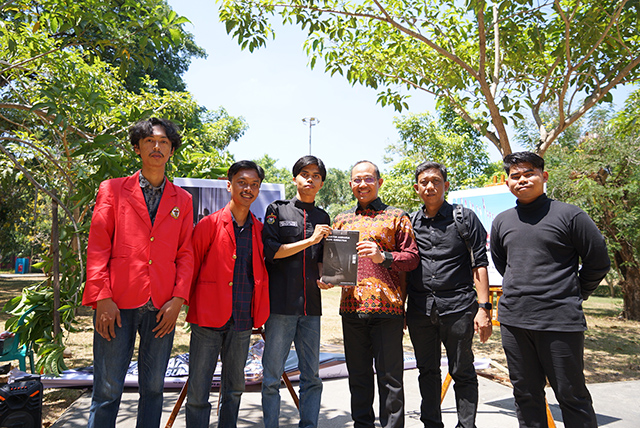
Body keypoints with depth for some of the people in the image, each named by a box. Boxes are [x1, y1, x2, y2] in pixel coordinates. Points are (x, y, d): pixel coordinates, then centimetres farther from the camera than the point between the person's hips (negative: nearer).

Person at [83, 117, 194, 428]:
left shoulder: (182, 200, 12)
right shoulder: (112, 189, 8)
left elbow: (186, 254, 8)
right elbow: (97, 247, 2)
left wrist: (178, 299, -3)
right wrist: (102, 298, -7)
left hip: (163, 308, 2)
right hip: (118, 304, -2)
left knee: (153, 388, 11)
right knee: (107, 389, 4)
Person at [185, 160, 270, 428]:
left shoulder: (259, 230, 8)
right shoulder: (209, 224, -3)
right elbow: (191, 267, 2)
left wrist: (259, 312, 7)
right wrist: (189, 305, 1)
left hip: (243, 320, 4)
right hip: (209, 317, -3)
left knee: (235, 388, 16)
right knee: (198, 392, 3)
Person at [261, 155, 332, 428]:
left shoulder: (323, 217, 16)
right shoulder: (277, 210, 5)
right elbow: (270, 251, -6)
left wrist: (324, 276, 0)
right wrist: (310, 240, -9)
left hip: (311, 304, 4)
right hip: (280, 302, -3)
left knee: (312, 377, 8)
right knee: (272, 377, 2)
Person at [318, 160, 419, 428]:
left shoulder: (396, 217, 4)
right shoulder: (342, 220, 16)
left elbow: (412, 257, -1)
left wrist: (383, 257, -17)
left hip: (386, 305, -4)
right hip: (351, 306, 4)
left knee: (389, 375, 3)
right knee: (358, 374, 15)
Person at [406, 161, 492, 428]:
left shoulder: (465, 218, 3)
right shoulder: (410, 223, 11)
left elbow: (479, 265, -1)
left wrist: (484, 308, -8)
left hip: (458, 306, -3)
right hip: (419, 309, 3)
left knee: (463, 373, 7)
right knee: (427, 372, 13)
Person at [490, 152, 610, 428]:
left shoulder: (569, 215, -4)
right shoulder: (501, 222, 9)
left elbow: (598, 262, 3)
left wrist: (574, 296, 10)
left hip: (560, 321, -4)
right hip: (513, 321, 4)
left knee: (572, 395, 7)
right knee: (525, 395, 14)